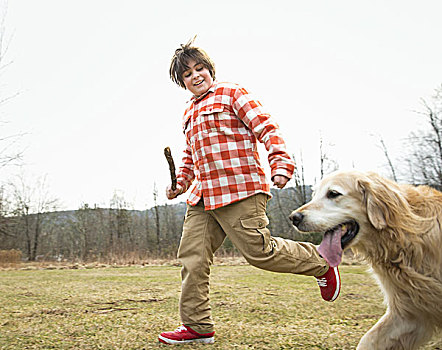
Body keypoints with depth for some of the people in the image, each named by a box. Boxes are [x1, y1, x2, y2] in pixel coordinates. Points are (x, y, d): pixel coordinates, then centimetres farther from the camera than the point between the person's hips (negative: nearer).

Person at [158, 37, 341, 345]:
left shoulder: (231, 94, 3)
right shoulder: (189, 113, 26)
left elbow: (267, 128, -7)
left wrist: (281, 164, -20)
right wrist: (181, 183, 18)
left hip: (240, 191, -7)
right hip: (203, 197, 8)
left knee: (259, 251, -8)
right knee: (192, 257, 1)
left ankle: (320, 264, 16)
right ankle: (197, 326, 11)